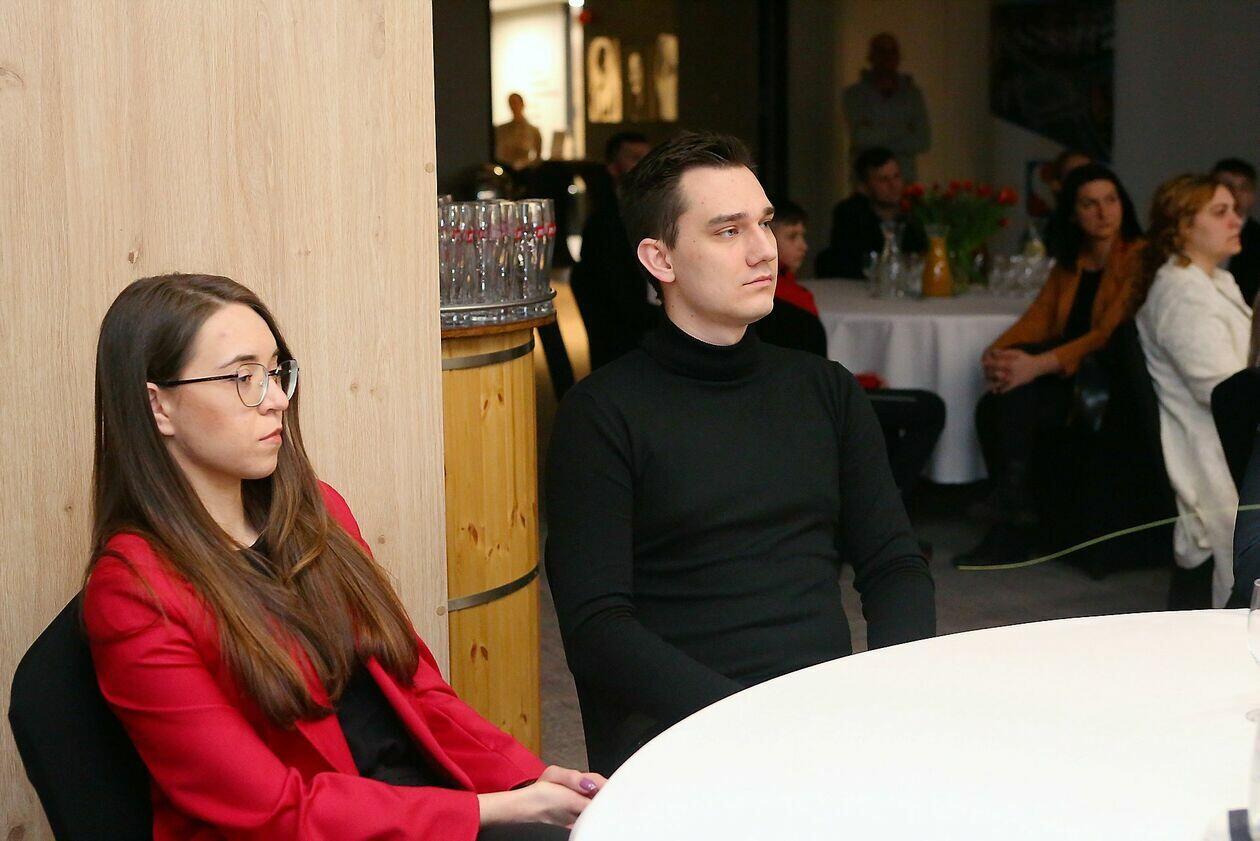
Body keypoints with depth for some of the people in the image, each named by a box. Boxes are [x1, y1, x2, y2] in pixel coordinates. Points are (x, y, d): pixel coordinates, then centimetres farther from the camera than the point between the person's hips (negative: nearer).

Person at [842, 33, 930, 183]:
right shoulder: (854, 93, 3)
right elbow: (860, 137, -8)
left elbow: (923, 142, 4)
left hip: (904, 176, 2)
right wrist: (902, 130, -1)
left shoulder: (912, 93, 10)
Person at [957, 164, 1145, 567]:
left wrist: (1040, 364, -32)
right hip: (1068, 380, 7)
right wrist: (997, 352, -16)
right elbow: (1037, 319, 7)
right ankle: (1011, 527, -17)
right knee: (990, 408, -20)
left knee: (1016, 402, -28)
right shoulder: (1068, 262, 17)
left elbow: (1110, 335, -20)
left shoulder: (1139, 259, -8)